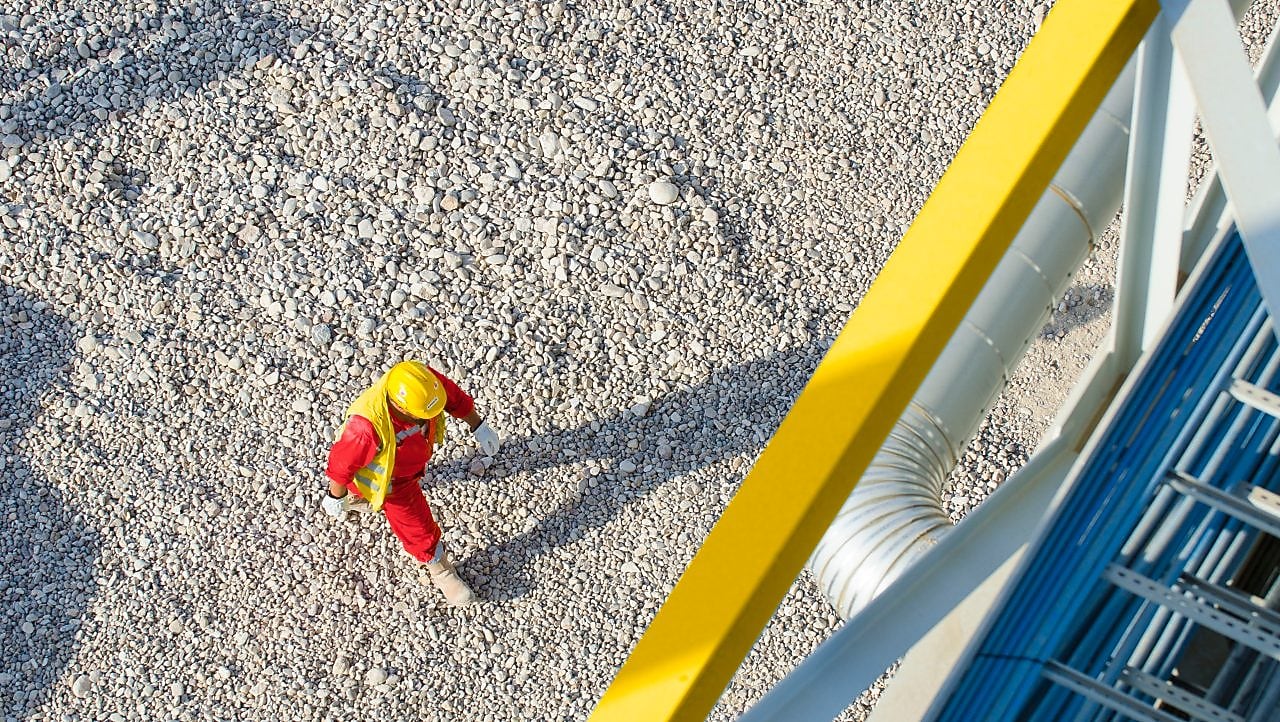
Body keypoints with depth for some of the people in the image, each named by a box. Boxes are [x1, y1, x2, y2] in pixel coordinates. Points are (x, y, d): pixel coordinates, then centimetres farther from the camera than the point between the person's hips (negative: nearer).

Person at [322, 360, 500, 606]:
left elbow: (454, 397, -13)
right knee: (417, 527, 13)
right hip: (389, 479, -6)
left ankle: (356, 496, 71)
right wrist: (336, 498, -14)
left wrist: (478, 426, -2)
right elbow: (342, 462, -31)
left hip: (414, 458, 6)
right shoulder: (368, 426, -49)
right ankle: (441, 572, 43)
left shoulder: (426, 380, -36)